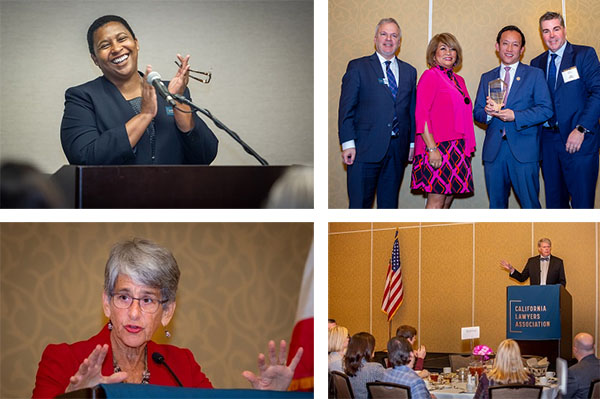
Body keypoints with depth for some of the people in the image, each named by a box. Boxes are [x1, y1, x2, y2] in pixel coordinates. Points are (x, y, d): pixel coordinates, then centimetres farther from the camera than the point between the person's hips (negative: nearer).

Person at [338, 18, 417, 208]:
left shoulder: (409, 71, 16)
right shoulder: (358, 67, 4)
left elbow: (412, 110, 15)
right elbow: (346, 108, -1)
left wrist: (413, 143, 7)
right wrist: (348, 143, -10)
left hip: (397, 149, 4)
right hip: (365, 149, -4)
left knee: (390, 204, 9)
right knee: (360, 204, -4)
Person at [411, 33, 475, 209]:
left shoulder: (458, 80, 18)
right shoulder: (430, 76, -4)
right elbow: (421, 115, -12)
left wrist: (467, 147, 11)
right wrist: (431, 148, -19)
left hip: (457, 150, 7)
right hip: (437, 148, -7)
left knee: (447, 200, 6)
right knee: (436, 201, -10)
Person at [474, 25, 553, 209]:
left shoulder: (534, 75, 6)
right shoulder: (487, 78, 16)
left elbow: (546, 109, -3)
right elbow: (477, 112, 14)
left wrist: (515, 116, -15)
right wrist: (487, 112, -10)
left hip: (524, 150, -3)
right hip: (493, 151, 3)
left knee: (530, 205, -5)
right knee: (496, 205, 6)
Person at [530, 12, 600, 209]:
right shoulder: (537, 63, 14)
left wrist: (581, 129, -16)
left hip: (578, 140, -5)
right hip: (548, 139, 5)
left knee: (582, 202, -6)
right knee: (554, 201, 10)